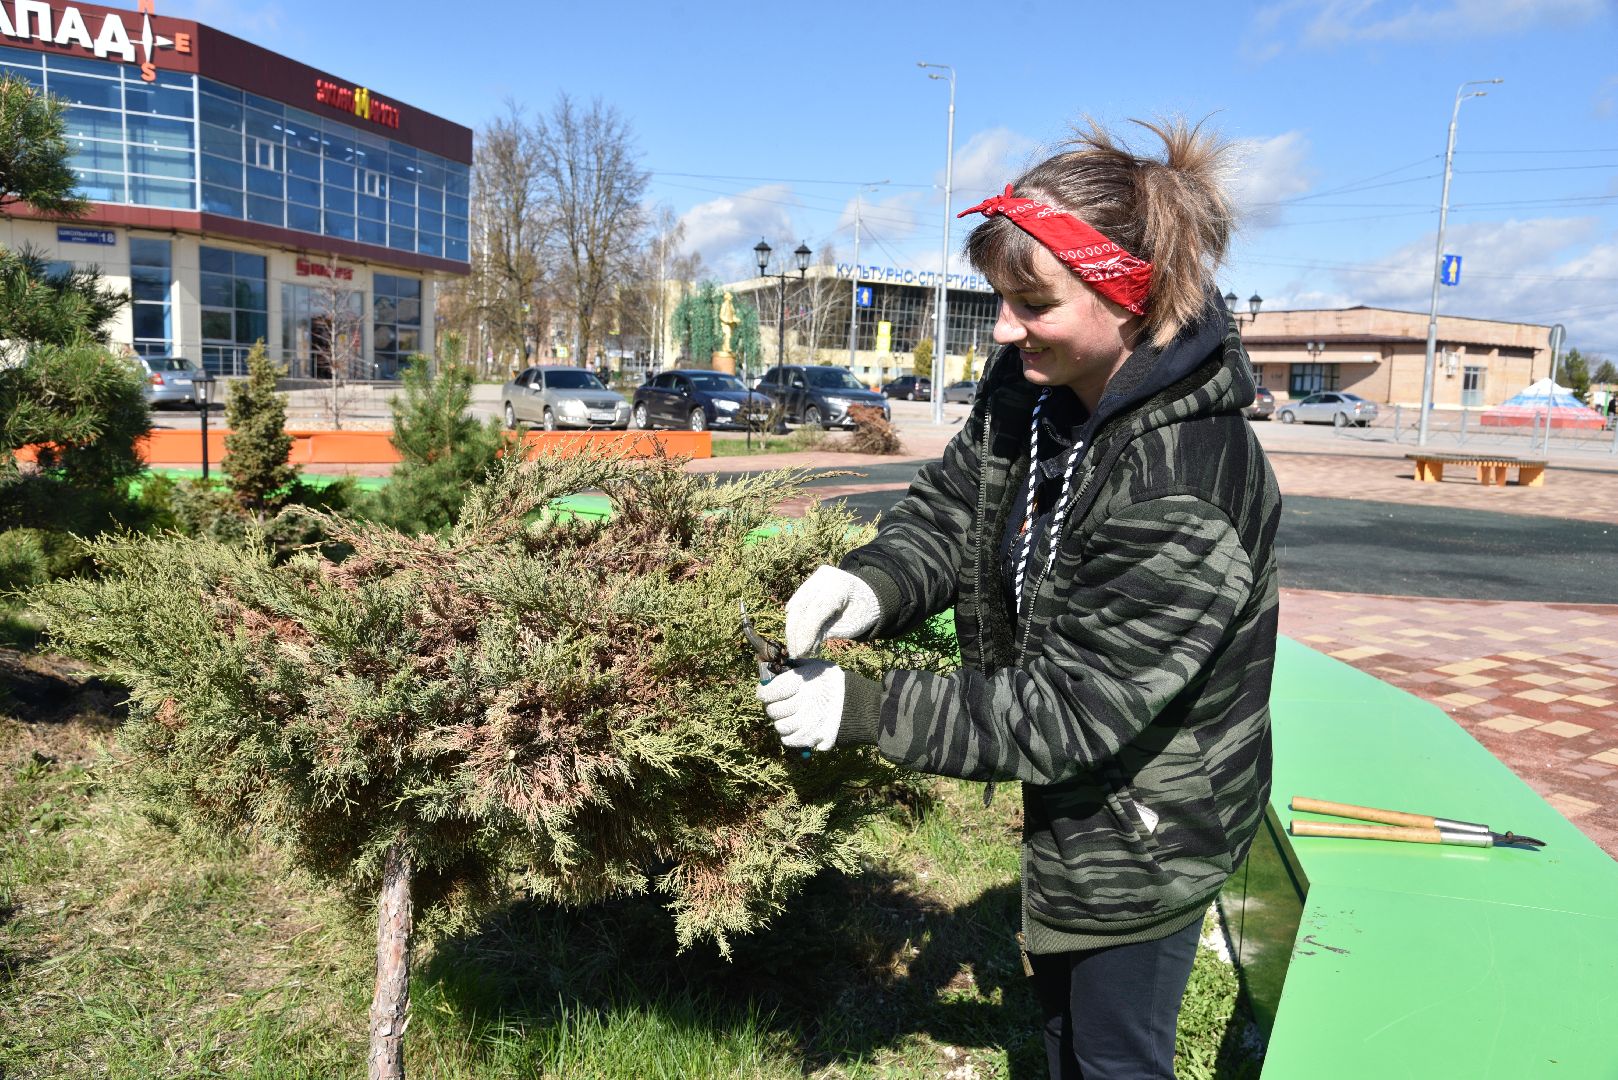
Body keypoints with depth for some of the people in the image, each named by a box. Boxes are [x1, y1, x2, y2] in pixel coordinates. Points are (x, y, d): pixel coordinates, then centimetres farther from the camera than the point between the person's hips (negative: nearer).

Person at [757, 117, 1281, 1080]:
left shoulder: (1187, 502, -36)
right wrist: (874, 582, -21)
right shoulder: (1033, 385, -11)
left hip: (1147, 830, -8)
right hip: (1073, 804, 8)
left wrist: (868, 710, -31)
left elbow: (1066, 710, -32)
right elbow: (953, 502, 0)